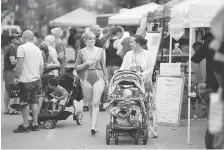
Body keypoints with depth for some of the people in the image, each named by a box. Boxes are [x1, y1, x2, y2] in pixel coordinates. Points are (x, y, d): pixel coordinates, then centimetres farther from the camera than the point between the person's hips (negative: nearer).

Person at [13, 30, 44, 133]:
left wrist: (17, 77, -10)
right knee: (34, 101, 13)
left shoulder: (22, 48, -11)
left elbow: (19, 64, -17)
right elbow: (42, 66, 14)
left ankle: (25, 126, 0)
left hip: (26, 80, -7)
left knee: (24, 102, -1)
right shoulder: (37, 49, 12)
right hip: (36, 80, 7)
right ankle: (35, 124, 15)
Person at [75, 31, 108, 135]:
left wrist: (106, 79, 13)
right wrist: (86, 63, -11)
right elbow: (77, 67, 4)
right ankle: (94, 123, 19)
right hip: (86, 79, 1)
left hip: (98, 78, -1)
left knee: (95, 103, -12)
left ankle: (93, 126, -17)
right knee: (90, 104, 7)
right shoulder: (81, 52, 5)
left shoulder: (100, 51, 8)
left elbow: (103, 66, 14)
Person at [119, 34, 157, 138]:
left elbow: (150, 69, -2)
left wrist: (143, 74, -17)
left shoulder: (146, 54, 1)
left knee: (148, 107, -5)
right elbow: (123, 68, 5)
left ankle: (151, 130, -1)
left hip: (145, 83, -2)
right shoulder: (129, 55, 10)